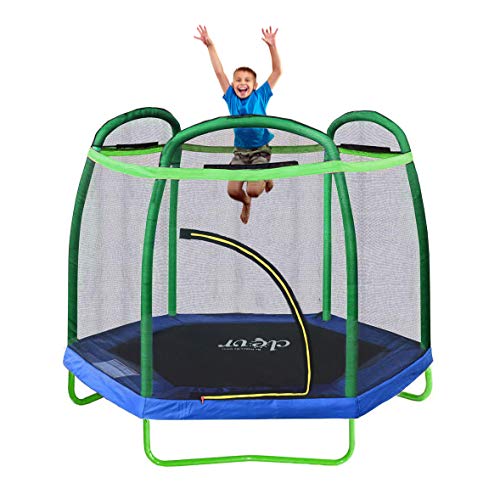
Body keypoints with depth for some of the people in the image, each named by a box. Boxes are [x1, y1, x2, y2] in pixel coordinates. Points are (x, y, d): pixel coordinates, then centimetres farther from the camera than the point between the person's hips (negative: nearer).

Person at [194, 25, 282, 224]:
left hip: (260, 150, -3)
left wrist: (272, 46, -24)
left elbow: (277, 71, -12)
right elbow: (219, 72, -5)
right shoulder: (231, 98, -2)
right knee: (233, 190, -7)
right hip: (240, 151, 3)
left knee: (253, 190, -17)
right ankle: (246, 203, 30)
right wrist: (210, 46, -12)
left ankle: (267, 176, 19)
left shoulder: (260, 96, -7)